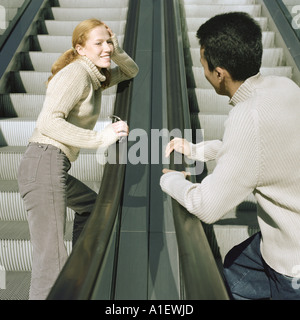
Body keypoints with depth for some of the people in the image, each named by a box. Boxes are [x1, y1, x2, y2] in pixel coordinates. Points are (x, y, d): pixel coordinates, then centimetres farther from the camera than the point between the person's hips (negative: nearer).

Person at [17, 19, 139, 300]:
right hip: (45, 163, -10)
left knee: (90, 204, 31)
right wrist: (100, 139, -21)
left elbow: (131, 72, 32)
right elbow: (49, 122, -19)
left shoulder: (96, 76, 19)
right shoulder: (76, 72, -9)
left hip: (55, 167, 10)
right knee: (51, 261, -14)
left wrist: (117, 51, 12)